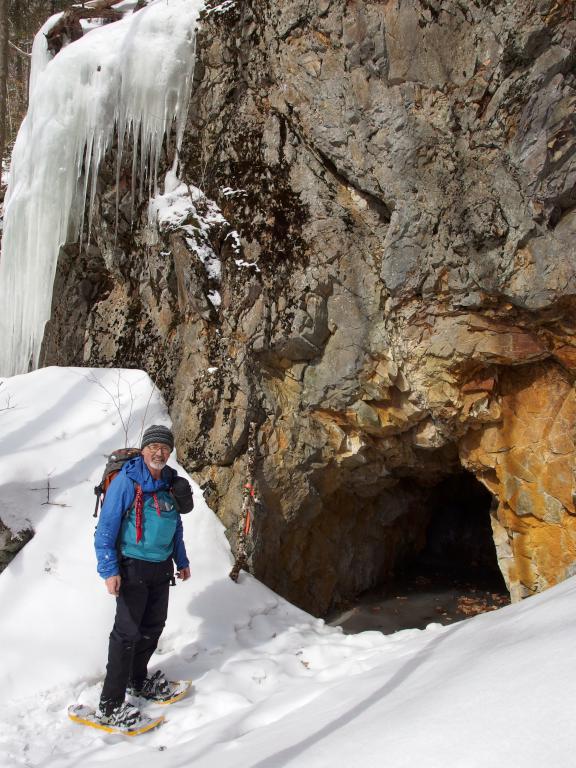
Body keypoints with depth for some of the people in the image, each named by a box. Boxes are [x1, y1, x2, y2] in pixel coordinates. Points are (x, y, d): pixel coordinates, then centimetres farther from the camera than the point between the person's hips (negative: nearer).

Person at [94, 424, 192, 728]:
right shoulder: (126, 481, -16)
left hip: (161, 568, 7)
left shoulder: (171, 483, 4)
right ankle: (110, 705, 6)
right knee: (127, 633, -4)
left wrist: (181, 560, 20)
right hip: (132, 568, -7)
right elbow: (106, 529, -15)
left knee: (153, 627, 16)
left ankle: (138, 680, 37)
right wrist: (109, 570, -20)